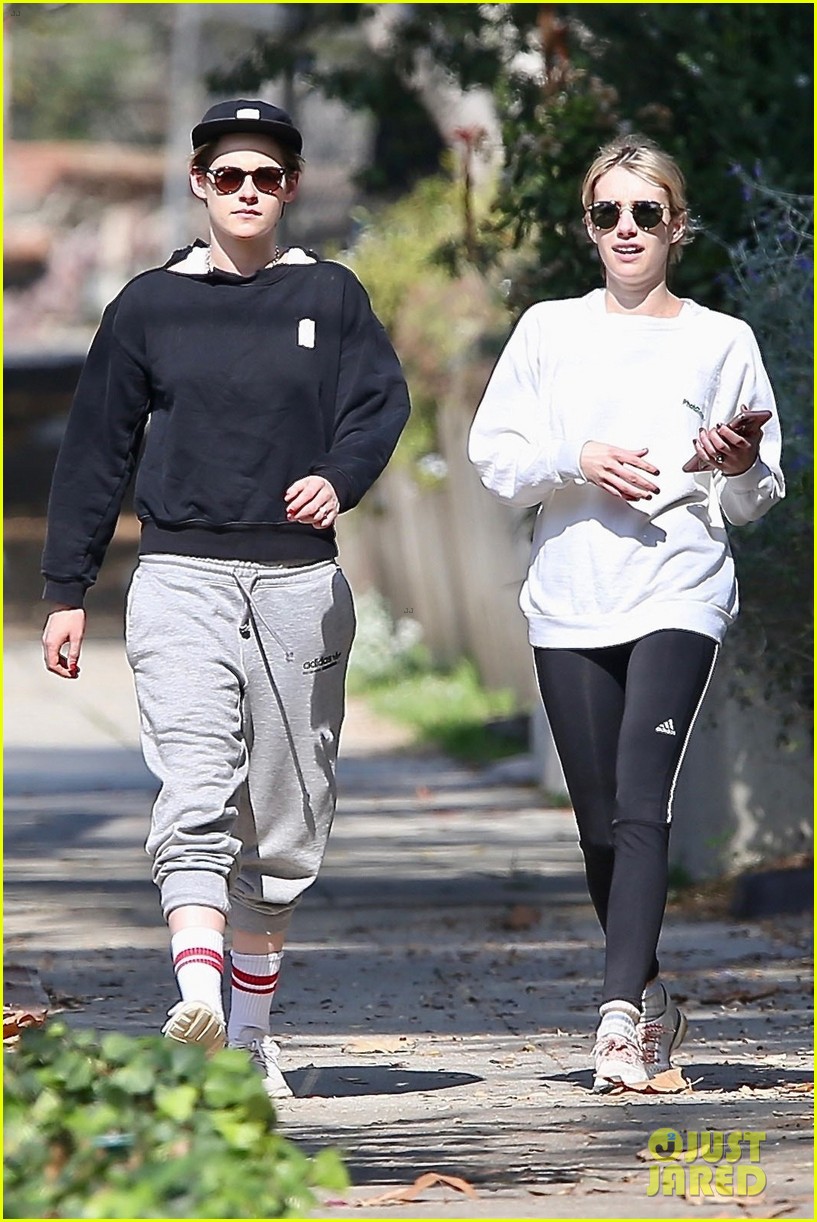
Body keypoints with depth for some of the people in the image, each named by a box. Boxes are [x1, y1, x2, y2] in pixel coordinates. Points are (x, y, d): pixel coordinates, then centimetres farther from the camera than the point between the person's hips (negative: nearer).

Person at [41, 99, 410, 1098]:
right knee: (196, 794, -19)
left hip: (301, 582, 2)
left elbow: (380, 404, -2)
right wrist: (66, 591, 10)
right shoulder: (150, 304, 9)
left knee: (285, 818, 5)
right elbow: (97, 449, 12)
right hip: (181, 577, -1)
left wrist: (337, 478, -24)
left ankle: (251, 1033, 17)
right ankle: (198, 1001, -35)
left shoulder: (329, 297, 10)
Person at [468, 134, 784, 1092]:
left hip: (678, 591, -2)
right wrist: (578, 462, -10)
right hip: (570, 598, 3)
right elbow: (494, 456, 7)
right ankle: (651, 998, 21)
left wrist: (742, 468, -10)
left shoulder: (721, 341, 10)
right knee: (600, 821, 4)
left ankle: (620, 1014, -25)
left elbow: (755, 501, 13)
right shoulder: (548, 331, 13)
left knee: (643, 803, -18)